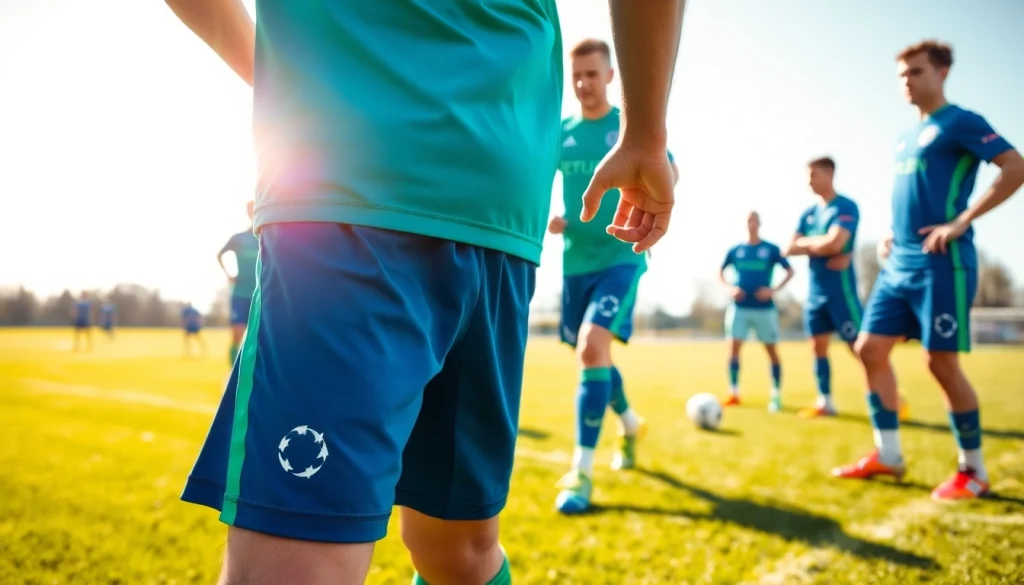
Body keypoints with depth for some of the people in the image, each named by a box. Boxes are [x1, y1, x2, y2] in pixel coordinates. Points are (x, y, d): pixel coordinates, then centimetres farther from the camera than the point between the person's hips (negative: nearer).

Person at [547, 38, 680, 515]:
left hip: (620, 257, -4)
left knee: (592, 347, -22)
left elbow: (669, 174, 4)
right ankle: (631, 424, 43)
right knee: (593, 354, 14)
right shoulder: (560, 131, 7)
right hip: (576, 261, 5)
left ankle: (582, 471, -14)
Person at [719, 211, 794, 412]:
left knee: (771, 350, 3)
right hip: (739, 307, 2)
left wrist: (774, 290, -10)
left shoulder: (771, 249, 1)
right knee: (733, 348, -4)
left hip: (764, 308, -1)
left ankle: (776, 395, 12)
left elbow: (790, 271, 3)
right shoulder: (735, 250, 7)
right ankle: (733, 393, 5)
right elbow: (720, 272, 15)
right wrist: (730, 288, -4)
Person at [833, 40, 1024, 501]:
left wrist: (962, 221, -19)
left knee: (941, 363, -5)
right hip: (899, 264, 8)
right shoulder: (906, 138, 19)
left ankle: (973, 470, 11)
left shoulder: (960, 123, -4)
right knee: (870, 349, 3)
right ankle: (888, 457, 14)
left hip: (941, 263, -8)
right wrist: (892, 236, 13)